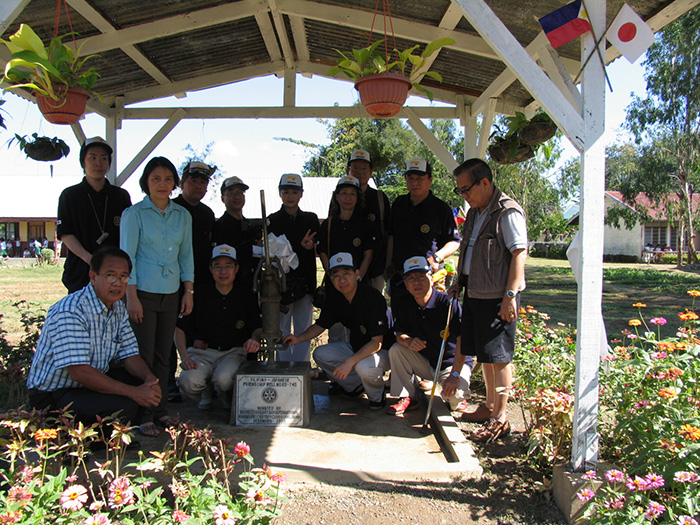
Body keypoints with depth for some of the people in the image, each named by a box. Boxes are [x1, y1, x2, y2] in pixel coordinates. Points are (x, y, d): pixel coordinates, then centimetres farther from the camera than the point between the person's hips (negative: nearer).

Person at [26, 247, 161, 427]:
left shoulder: (118, 308, 4)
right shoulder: (70, 312, -25)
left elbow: (129, 354, 6)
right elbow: (79, 371, -30)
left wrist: (149, 378, -17)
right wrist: (133, 392, -30)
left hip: (91, 380, 9)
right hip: (52, 394, -9)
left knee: (149, 387, -6)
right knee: (123, 407, -30)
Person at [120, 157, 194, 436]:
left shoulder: (183, 216, 11)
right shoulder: (133, 214, -1)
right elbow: (127, 256, -5)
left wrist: (189, 290, 8)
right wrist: (131, 296, -11)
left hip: (171, 294, 4)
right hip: (143, 293, -4)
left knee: (163, 356, 8)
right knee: (143, 356, -3)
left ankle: (160, 411, 18)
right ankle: (144, 416, 6)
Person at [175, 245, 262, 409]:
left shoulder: (247, 296, 6)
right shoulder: (199, 294, 3)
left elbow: (257, 327, 10)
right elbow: (180, 329, 4)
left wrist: (254, 339, -15)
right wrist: (184, 357, -11)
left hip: (233, 352, 0)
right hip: (202, 352, 1)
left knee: (223, 379, -33)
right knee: (188, 381, -30)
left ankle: (227, 395, 7)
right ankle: (205, 394, 9)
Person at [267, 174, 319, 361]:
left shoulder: (311, 219, 12)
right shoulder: (273, 220, 3)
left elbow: (317, 249, 16)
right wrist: (301, 247, -15)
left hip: (305, 282, 3)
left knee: (304, 330, 4)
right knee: (282, 329, 1)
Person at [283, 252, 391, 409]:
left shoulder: (373, 297, -27)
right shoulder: (335, 299, -6)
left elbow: (377, 342, -29)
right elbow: (320, 325, 6)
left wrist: (350, 361, -37)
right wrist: (299, 338, -14)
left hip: (382, 350, -7)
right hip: (356, 346, 7)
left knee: (364, 366, -37)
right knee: (320, 354, -4)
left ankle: (377, 395, -3)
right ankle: (354, 385, 11)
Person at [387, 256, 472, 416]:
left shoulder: (448, 303, -21)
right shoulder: (403, 306, -6)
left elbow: (462, 341, -23)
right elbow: (399, 334, -4)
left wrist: (455, 375, -29)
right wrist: (409, 341, -30)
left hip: (453, 362, -4)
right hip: (424, 363, 4)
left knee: (454, 398, -29)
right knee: (396, 349, -17)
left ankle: (458, 395, 10)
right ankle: (408, 398, -5)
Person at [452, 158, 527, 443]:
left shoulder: (507, 212, -13)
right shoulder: (475, 212, 15)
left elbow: (519, 254, -18)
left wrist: (510, 295, -21)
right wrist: (459, 281, 21)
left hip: (497, 297, -9)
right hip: (475, 293, 9)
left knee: (498, 357, -2)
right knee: (484, 354, 16)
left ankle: (500, 418, 9)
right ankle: (490, 406, 30)